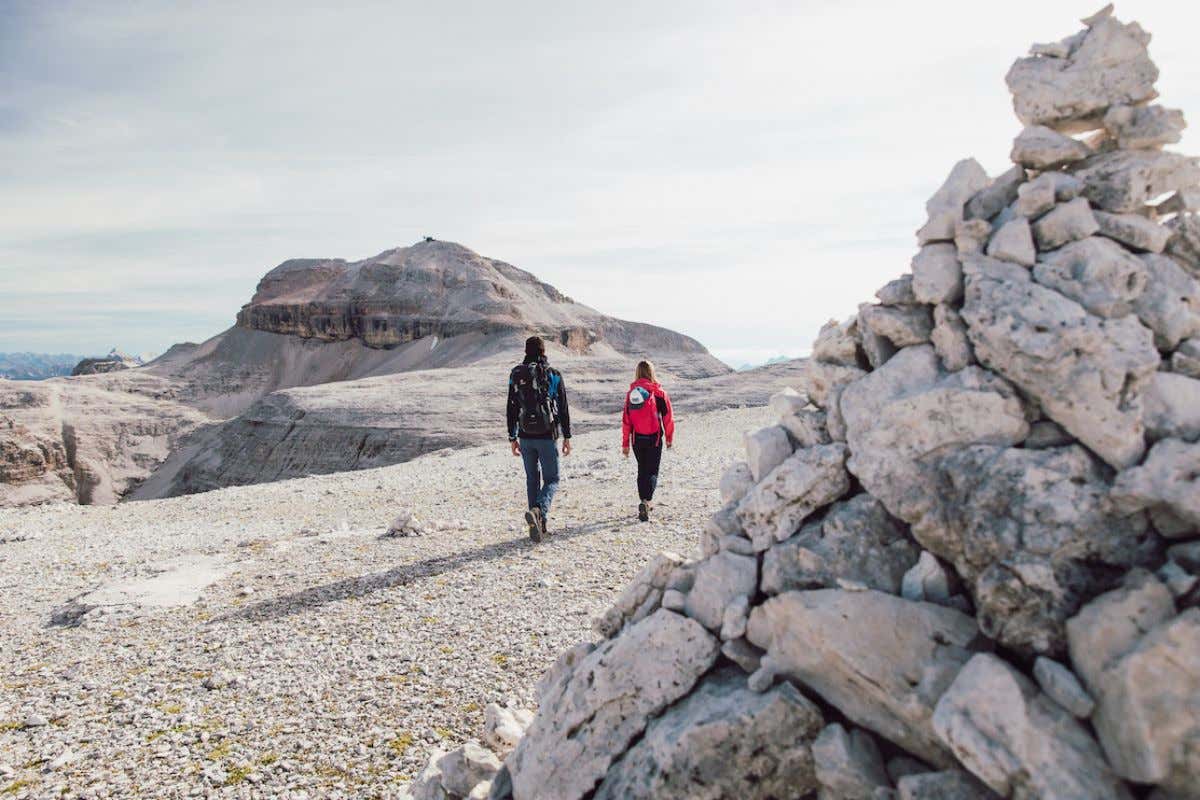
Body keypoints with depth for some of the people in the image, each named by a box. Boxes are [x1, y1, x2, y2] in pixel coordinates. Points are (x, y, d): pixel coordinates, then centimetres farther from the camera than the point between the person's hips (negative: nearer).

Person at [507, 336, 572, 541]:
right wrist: (567, 437, 4)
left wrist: (512, 438, 12)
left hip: (526, 437, 3)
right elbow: (563, 409, -3)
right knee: (551, 480, 6)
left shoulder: (516, 375, 3)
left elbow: (511, 410, 5)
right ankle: (539, 511, -21)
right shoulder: (554, 375, -4)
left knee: (532, 479, 14)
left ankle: (539, 524, 15)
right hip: (547, 436, -3)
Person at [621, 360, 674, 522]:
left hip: (637, 439, 3)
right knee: (652, 471, 3)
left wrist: (625, 443, 9)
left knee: (642, 470, 18)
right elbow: (668, 417, -3)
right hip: (654, 438, -3)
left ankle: (645, 502, 26)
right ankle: (646, 501, -18)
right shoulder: (658, 392, -7)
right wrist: (669, 437, 11)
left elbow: (626, 420, 2)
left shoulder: (631, 393, 1)